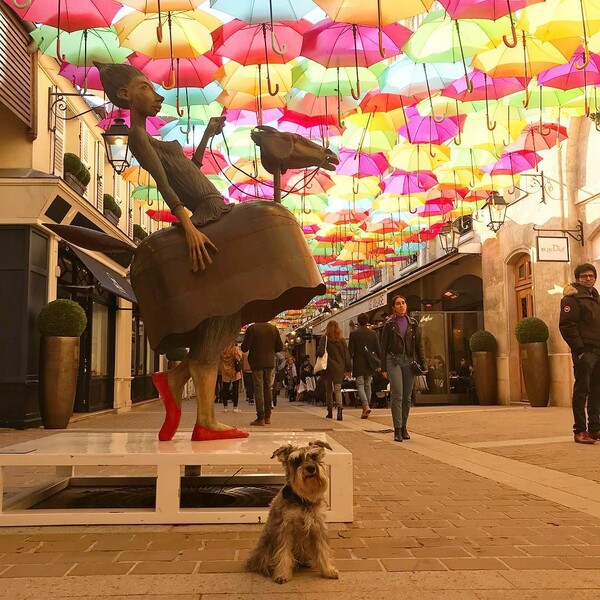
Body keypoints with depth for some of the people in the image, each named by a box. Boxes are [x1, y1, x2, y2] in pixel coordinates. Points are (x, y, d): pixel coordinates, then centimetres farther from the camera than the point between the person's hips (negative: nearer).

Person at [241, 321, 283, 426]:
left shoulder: (252, 328, -11)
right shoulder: (274, 328, 3)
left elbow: (244, 347, -12)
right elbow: (280, 347, 6)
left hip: (257, 363, -4)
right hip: (270, 363, 4)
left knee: (258, 389, -1)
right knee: (268, 388, 14)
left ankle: (260, 418, -3)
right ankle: (267, 417, 18)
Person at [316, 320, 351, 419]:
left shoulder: (325, 339, -6)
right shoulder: (342, 340, 3)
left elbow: (320, 352, -18)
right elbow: (347, 355, 5)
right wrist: (348, 369, 10)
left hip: (328, 368, -1)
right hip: (339, 368, 2)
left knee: (328, 390, 12)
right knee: (338, 389, -1)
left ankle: (330, 411, 18)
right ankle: (339, 407, -26)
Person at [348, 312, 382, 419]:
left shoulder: (353, 334, -6)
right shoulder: (373, 333, 2)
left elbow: (350, 351, -6)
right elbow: (378, 349, 2)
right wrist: (379, 364, 11)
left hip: (358, 364, -3)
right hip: (370, 364, 3)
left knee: (360, 385, -1)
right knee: (367, 385, 14)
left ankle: (366, 406, -19)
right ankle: (366, 406, 17)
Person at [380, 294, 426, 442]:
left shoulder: (413, 323, 11)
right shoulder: (389, 324, 4)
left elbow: (419, 344, 11)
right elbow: (383, 347, 4)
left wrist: (422, 364, 4)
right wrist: (384, 368, -1)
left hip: (409, 361, 3)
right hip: (394, 360, -3)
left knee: (407, 397, 6)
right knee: (397, 394, -11)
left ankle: (403, 427, 17)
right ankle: (397, 429, -10)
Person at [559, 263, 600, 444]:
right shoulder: (572, 297, -5)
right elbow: (567, 326, -14)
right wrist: (579, 350, -18)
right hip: (584, 352, -7)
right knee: (582, 390, -5)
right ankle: (580, 430, -2)